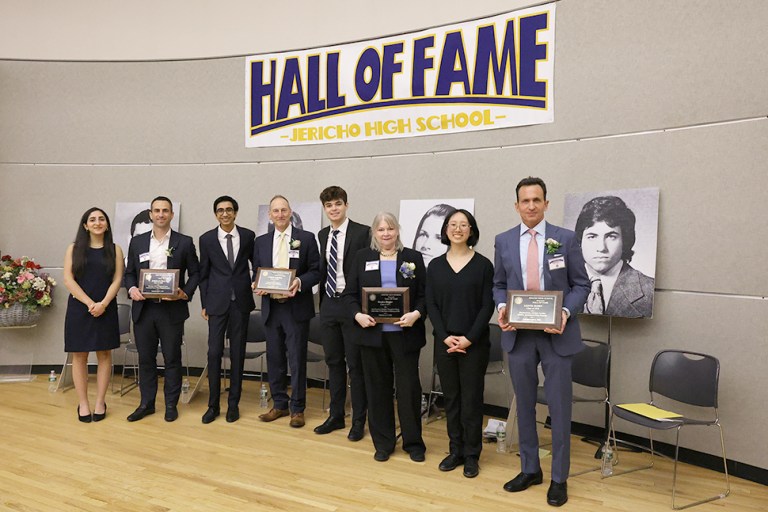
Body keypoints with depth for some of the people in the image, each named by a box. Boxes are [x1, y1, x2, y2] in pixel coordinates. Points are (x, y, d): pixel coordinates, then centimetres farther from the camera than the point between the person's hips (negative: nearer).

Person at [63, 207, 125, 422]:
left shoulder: (115, 249, 6)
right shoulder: (74, 248, 5)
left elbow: (117, 280, 0)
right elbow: (68, 279, -3)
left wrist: (103, 303, -14)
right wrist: (90, 303, -13)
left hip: (106, 309, 0)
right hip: (79, 308, 0)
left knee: (104, 355, 3)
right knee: (79, 356, 3)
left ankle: (100, 403, 12)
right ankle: (83, 404, 11)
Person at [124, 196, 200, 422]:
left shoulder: (184, 242, 0)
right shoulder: (137, 242, 8)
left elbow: (195, 273, 3)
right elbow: (129, 273, 12)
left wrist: (185, 293, -13)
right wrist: (131, 289, -8)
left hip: (172, 309, -2)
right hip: (143, 309, 3)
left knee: (172, 358, 6)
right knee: (145, 358, 11)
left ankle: (171, 404, 19)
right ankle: (146, 403, 24)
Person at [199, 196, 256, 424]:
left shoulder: (248, 236, 2)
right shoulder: (207, 239, 2)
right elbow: (203, 274, 5)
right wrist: (204, 304, 3)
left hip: (241, 301, 1)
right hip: (217, 302, 0)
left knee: (237, 353, 6)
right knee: (214, 352, -1)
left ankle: (233, 403, 17)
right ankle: (213, 404, 12)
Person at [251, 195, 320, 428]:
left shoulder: (306, 238, 0)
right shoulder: (261, 242, 11)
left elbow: (316, 271, -2)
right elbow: (256, 273, 15)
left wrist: (299, 282, -20)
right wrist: (256, 284, -7)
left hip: (296, 308, -4)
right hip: (271, 308, 4)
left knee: (297, 360, 1)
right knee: (274, 359, 11)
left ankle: (297, 408, 13)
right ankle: (279, 404, 25)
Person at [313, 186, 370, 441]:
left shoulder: (362, 232, -9)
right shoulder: (322, 235, 11)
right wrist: (322, 300, 12)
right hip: (328, 304, 6)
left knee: (355, 364, 3)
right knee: (333, 362, 14)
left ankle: (358, 421, 16)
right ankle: (336, 415, 27)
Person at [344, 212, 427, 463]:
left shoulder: (413, 257, 5)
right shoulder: (362, 257, 7)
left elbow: (425, 294, 2)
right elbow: (350, 293, 5)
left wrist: (416, 314, -16)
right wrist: (358, 315, -12)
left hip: (404, 334, -1)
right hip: (373, 333, 1)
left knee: (409, 388, 4)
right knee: (377, 388, 9)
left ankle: (413, 443, 21)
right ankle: (383, 443, 23)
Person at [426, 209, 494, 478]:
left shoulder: (483, 264, -1)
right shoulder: (435, 265, 6)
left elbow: (487, 306, -5)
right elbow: (431, 305, 3)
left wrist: (470, 338, -13)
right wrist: (445, 337, -9)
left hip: (474, 343, -2)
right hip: (444, 342, 3)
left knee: (471, 399, 4)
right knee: (451, 398, 10)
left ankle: (472, 455, 17)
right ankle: (455, 451, 23)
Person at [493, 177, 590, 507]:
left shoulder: (566, 239, -1)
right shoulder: (503, 241, 5)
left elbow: (581, 285, 0)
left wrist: (566, 312, -17)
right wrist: (502, 308, -10)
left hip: (556, 334, -2)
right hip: (518, 335, 2)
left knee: (559, 408, 4)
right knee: (524, 405, 13)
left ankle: (559, 478, 20)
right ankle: (529, 468, 30)